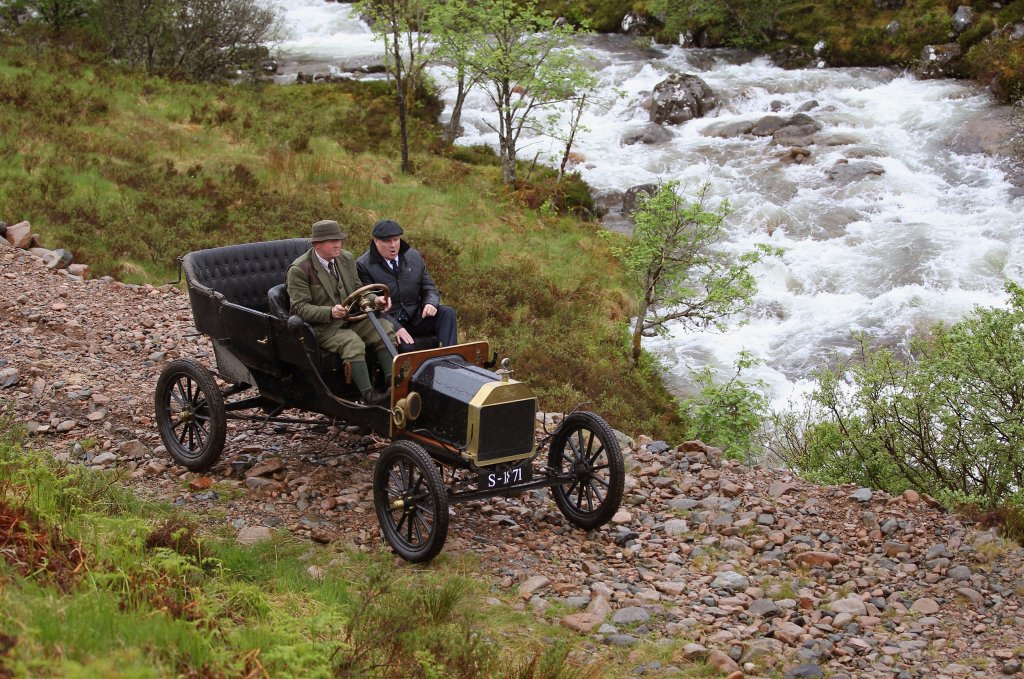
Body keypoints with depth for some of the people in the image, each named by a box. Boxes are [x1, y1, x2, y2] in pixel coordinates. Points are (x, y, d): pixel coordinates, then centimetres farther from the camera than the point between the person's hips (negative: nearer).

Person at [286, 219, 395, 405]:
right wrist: (330, 312, -32)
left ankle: (393, 382, -21)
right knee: (353, 343, -33)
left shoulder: (346, 258, 7)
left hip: (351, 318, 7)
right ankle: (368, 395, -37)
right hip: (322, 326, -7)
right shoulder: (298, 270, -13)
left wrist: (374, 300, -8)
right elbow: (300, 308, -16)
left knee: (384, 329, -16)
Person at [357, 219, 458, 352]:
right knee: (406, 345, -34)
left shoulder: (414, 256, 8)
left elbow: (429, 288, 14)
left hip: (415, 318, 5)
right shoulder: (364, 265, -8)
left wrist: (431, 303, -12)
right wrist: (395, 327, -24)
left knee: (447, 313, -18)